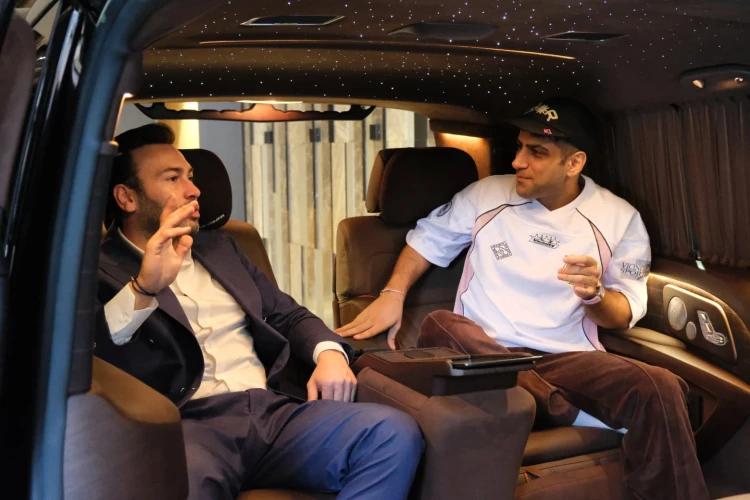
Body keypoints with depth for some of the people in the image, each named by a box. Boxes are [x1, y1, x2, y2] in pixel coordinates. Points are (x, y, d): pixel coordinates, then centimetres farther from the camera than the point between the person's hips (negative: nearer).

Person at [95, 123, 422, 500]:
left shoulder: (219, 247, 25)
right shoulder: (98, 269, 5)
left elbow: (288, 314, 25)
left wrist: (329, 352, 3)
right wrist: (144, 288, -25)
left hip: (271, 412, 6)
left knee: (394, 432, -20)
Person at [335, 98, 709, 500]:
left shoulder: (618, 219, 4)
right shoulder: (487, 194, 6)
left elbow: (624, 315, 6)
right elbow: (428, 238, 17)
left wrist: (595, 294, -18)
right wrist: (393, 294, -1)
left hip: (568, 361, -1)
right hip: (479, 353, 2)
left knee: (659, 390, -32)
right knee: (439, 326, -35)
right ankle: (584, 421, -27)